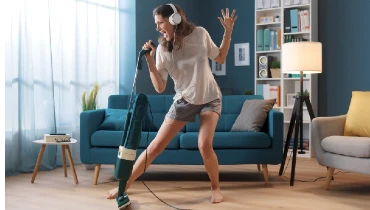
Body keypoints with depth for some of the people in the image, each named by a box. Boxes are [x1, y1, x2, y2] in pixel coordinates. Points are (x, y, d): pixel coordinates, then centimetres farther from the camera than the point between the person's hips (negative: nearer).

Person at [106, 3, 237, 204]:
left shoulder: (199, 34, -9)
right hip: (184, 101, 1)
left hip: (210, 98, -1)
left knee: (204, 145, -23)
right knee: (155, 145, -2)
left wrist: (228, 31, -5)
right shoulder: (162, 49, -9)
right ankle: (124, 184, 11)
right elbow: (160, 88, -11)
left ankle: (216, 187, 2)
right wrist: (150, 61, -22)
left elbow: (220, 58, 4)